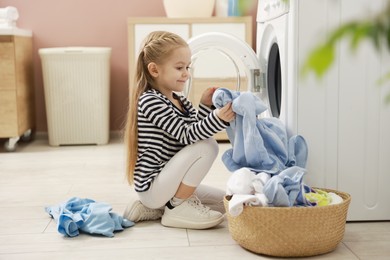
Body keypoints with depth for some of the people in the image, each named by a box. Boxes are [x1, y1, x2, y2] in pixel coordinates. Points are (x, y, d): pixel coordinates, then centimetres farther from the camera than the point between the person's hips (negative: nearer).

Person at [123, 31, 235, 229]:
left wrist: (206, 105, -6)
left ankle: (156, 208, 11)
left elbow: (196, 130, 8)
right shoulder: (150, 101, -18)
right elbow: (186, 136, -25)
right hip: (152, 187, -9)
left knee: (223, 202, 13)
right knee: (207, 146, -22)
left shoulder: (179, 100, 9)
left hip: (166, 184, 9)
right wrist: (217, 118, -37)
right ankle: (177, 207, -9)